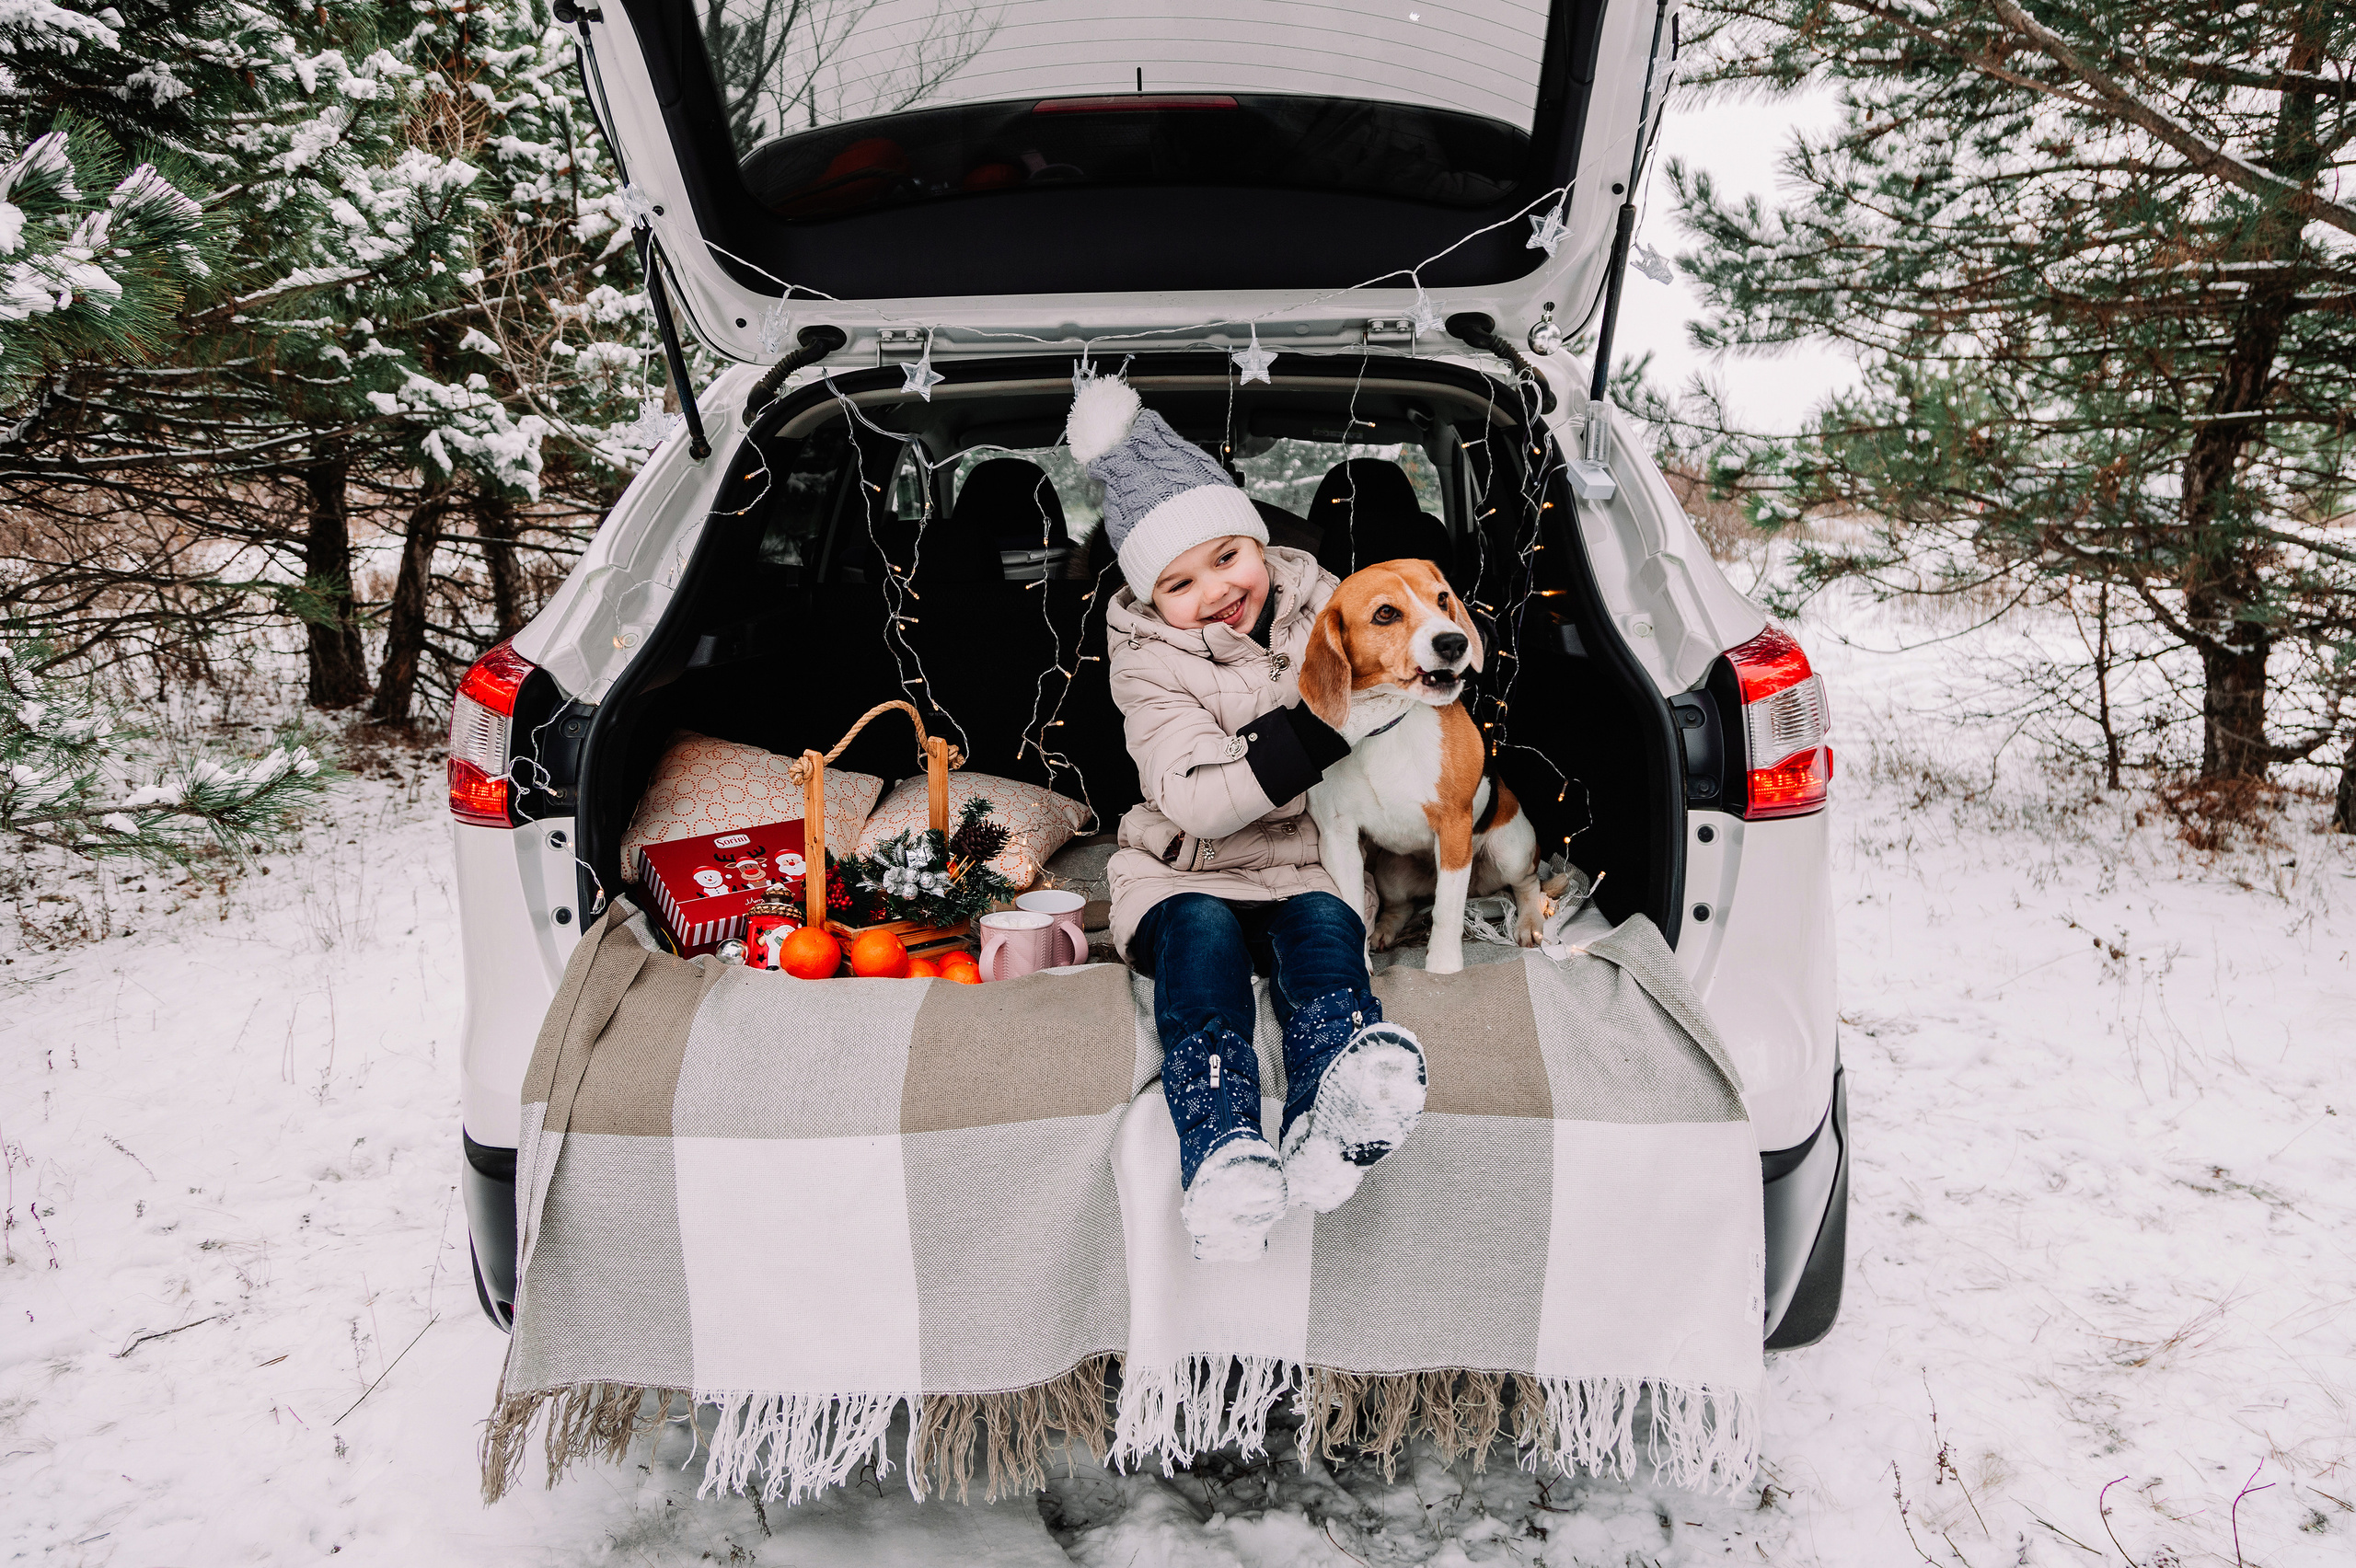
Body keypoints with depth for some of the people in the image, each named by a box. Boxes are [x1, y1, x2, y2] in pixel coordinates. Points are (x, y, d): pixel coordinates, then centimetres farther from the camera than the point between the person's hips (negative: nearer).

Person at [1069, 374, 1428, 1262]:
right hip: (1188, 876, -1)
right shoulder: (1150, 662, -5)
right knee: (1201, 936, -32)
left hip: (1312, 865, 2)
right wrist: (1322, 723, -26)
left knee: (1323, 925, -29)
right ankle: (1222, 1153, -49)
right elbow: (1195, 800, -20)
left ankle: (1330, 1127, -55)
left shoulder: (1321, 609, 6)